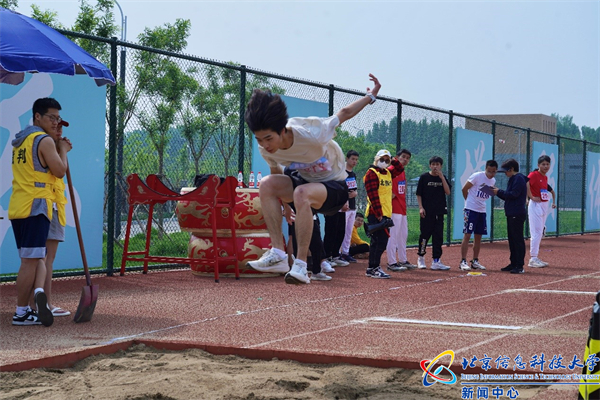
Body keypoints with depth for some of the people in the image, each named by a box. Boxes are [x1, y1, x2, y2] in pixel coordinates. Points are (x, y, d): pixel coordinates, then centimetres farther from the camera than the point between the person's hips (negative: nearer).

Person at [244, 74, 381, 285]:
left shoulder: (312, 134, -33)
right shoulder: (266, 149, -17)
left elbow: (345, 113, -16)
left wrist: (372, 95, -2)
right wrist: (284, 200, 17)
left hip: (336, 187, -6)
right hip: (305, 181, 6)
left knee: (302, 192, -37)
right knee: (267, 183, -22)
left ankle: (300, 265, -35)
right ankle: (277, 254, -25)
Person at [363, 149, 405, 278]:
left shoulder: (388, 173, 16)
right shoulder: (372, 173, -9)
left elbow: (400, 168, 34)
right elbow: (373, 195, -16)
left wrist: (394, 160, 14)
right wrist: (378, 214, -20)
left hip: (386, 213, 9)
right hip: (375, 214, -9)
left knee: (377, 242, 10)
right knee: (381, 241, -12)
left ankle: (371, 269, 16)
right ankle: (374, 268, -9)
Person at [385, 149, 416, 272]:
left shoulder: (403, 173, 17)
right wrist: (390, 195, -21)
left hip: (402, 209, 10)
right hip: (394, 209, -10)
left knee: (403, 235, 15)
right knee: (393, 235, -8)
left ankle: (403, 261, 23)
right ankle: (392, 263, -6)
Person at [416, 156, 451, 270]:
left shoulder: (443, 178, 9)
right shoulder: (424, 177, 0)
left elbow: (448, 192, -4)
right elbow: (419, 194, 1)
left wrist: (442, 177, -10)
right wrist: (421, 207, -9)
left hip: (439, 211, 3)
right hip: (427, 212, -3)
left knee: (438, 236, 2)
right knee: (425, 234, 0)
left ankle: (436, 261, 4)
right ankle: (421, 258, 17)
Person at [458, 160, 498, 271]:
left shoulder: (493, 181, 8)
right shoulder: (477, 176, -12)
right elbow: (464, 189, -6)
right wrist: (469, 201, 4)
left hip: (482, 211, 7)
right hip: (471, 210, -7)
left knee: (478, 237, 10)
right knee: (467, 235, -9)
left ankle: (475, 261, 18)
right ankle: (463, 262, -9)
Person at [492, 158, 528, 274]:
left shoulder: (518, 178, -10)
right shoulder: (513, 179, 20)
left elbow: (513, 194, -19)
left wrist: (499, 192, -10)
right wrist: (497, 192, 9)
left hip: (517, 215, -11)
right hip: (511, 214, 11)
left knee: (518, 239, -10)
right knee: (512, 240, 14)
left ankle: (520, 266, -10)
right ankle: (513, 264, 20)